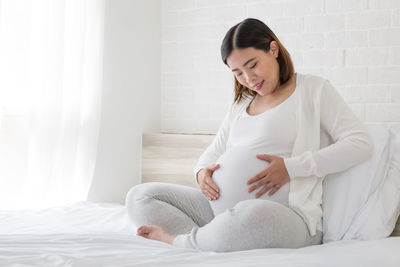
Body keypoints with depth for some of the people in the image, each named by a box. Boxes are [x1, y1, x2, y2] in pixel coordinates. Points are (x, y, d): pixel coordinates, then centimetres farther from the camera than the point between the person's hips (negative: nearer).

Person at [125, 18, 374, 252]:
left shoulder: (313, 89, 5)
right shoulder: (241, 104, 24)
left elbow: (361, 142, -6)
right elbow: (213, 153, 28)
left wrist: (291, 167, -17)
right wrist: (202, 172, 0)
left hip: (291, 214, -6)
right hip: (230, 205, 7)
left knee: (251, 214, -44)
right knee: (139, 196, -6)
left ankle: (178, 240, -16)